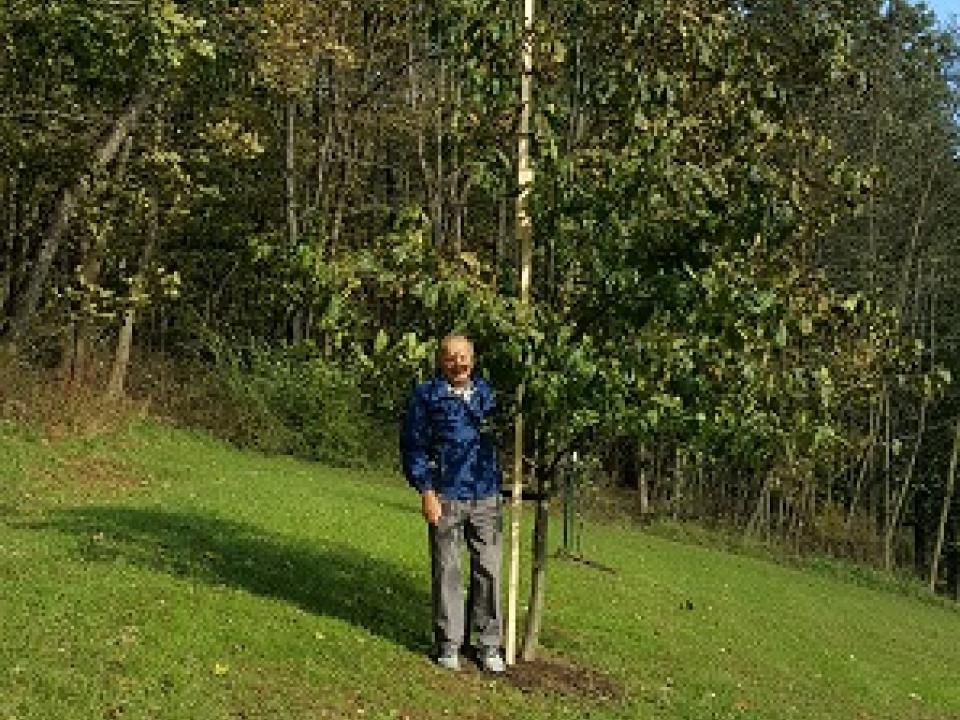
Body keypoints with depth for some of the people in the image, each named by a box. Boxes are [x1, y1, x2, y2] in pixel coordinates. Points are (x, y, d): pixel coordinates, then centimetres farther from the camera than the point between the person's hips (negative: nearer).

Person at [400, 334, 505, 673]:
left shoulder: (487, 393, 12)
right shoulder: (426, 396, 1)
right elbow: (413, 446, 0)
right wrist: (426, 491, -8)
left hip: (486, 497, 3)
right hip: (445, 497, -3)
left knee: (489, 570, 3)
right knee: (446, 571, 3)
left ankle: (489, 645, 14)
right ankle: (448, 644, 15)